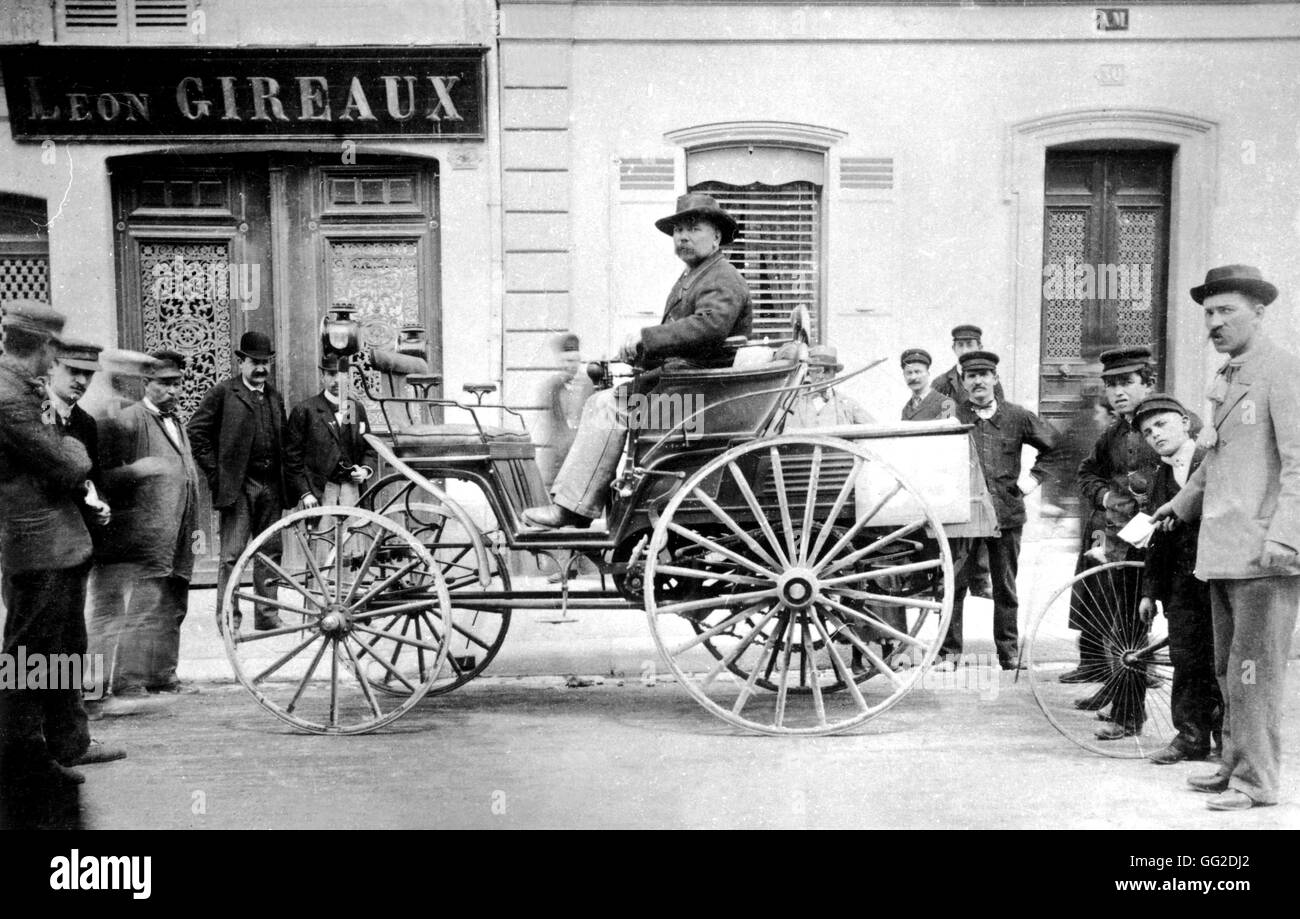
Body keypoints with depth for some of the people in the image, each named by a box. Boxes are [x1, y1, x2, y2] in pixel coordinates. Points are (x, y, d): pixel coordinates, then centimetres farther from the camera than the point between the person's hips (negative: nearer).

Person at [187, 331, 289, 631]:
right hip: (237, 484, -5)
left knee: (270, 553, 8)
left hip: (271, 486, 5)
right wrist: (214, 472, -7)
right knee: (232, 554, -5)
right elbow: (197, 431, -3)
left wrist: (283, 478, 10)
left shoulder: (275, 397, 17)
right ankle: (228, 617, 1)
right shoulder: (223, 392, -1)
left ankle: (267, 615, 15)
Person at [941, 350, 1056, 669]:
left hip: (1007, 513, 1)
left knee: (1005, 587, 10)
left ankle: (1009, 651, 21)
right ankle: (949, 651, 7)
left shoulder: (1017, 417, 5)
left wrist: (1034, 477, 9)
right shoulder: (952, 418, 0)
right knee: (953, 585, -2)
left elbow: (1052, 444, 17)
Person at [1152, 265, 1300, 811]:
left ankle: (1256, 781, 5)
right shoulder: (1225, 378, 19)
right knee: (1228, 669, 15)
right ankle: (1235, 765, 27)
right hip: (1224, 551, 9)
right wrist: (1183, 502, 27)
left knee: (1254, 671, -4)